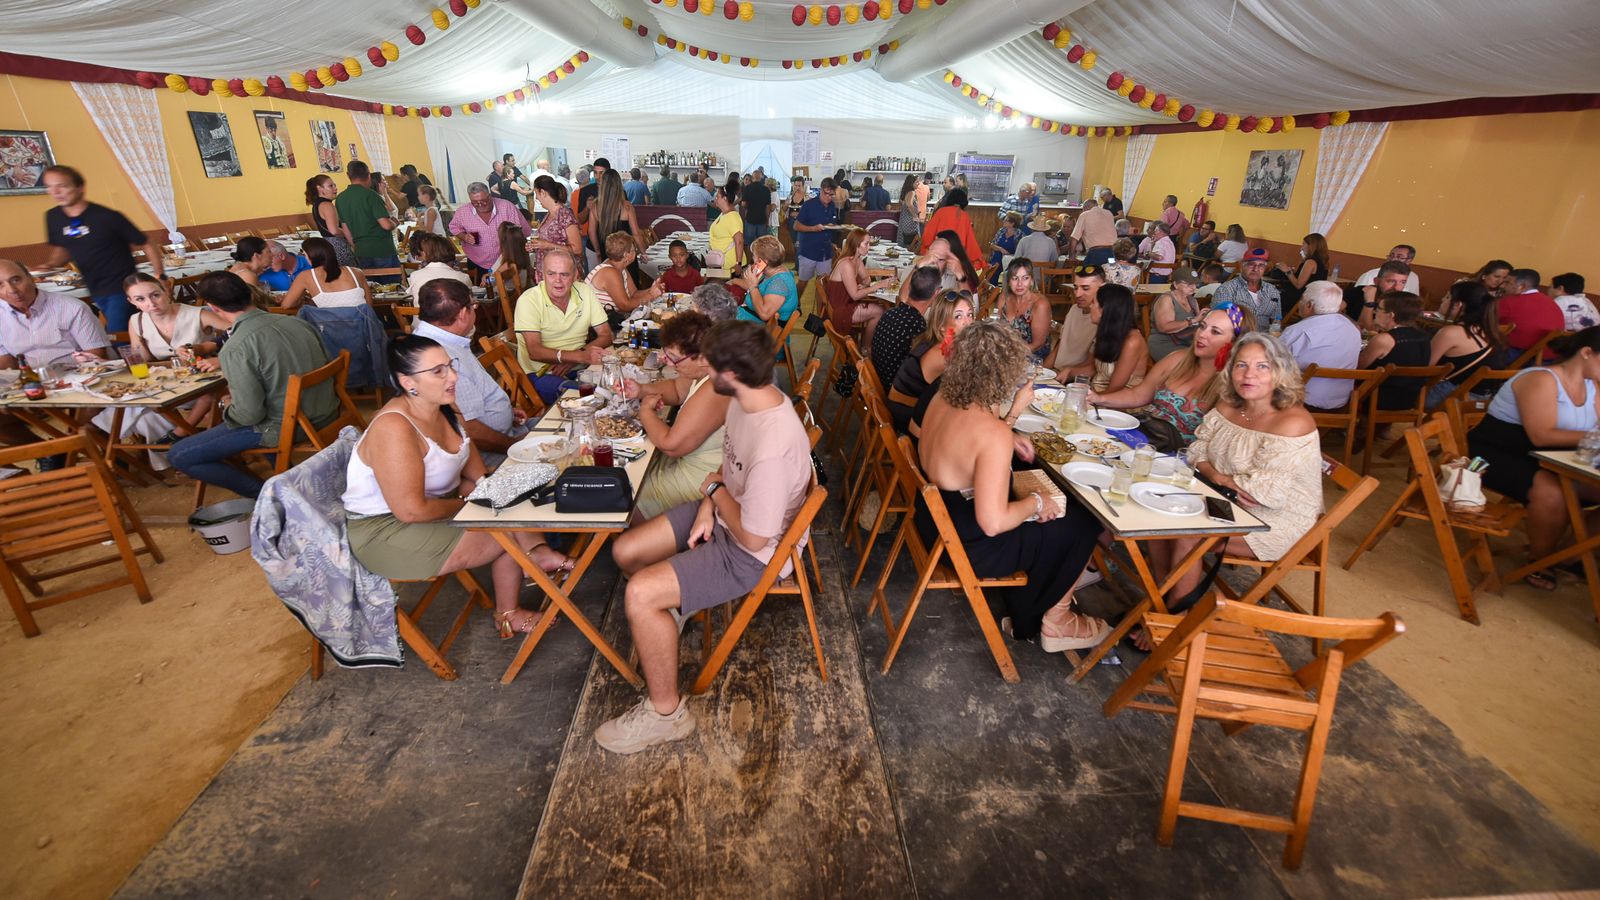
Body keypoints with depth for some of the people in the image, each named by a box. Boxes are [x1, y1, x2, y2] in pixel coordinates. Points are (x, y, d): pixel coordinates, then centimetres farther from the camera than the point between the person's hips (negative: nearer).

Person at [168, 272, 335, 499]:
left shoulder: (236, 349, -21)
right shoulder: (295, 321, -3)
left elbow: (249, 414, -20)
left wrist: (227, 412, 3)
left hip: (286, 429, -7)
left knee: (178, 456, 6)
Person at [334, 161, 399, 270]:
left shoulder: (340, 199, 8)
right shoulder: (370, 195, -11)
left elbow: (346, 228, 14)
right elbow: (386, 225, -18)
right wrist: (394, 222, 3)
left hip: (361, 252, 6)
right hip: (382, 250, -6)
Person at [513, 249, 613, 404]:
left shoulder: (585, 291, 3)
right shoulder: (528, 301, -10)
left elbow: (605, 336, 3)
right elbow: (535, 352, -19)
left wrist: (573, 359, -14)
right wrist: (580, 356, -34)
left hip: (578, 367, 5)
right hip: (540, 373, -5)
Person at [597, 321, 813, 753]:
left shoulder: (775, 446, -37)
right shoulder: (749, 397, -8)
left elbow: (752, 538, -28)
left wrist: (714, 490, -13)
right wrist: (708, 508, -5)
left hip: (754, 553, -9)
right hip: (725, 513, 9)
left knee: (640, 593, -20)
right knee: (625, 551, 6)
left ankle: (667, 713, 1)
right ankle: (672, 609, 35)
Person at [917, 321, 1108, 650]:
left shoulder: (942, 398, -7)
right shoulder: (995, 435, -32)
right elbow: (993, 522, -32)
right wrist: (1036, 502, -15)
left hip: (934, 518, 8)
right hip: (967, 546, -8)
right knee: (1081, 523, 8)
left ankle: (1025, 614, 34)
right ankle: (1055, 623, 29)